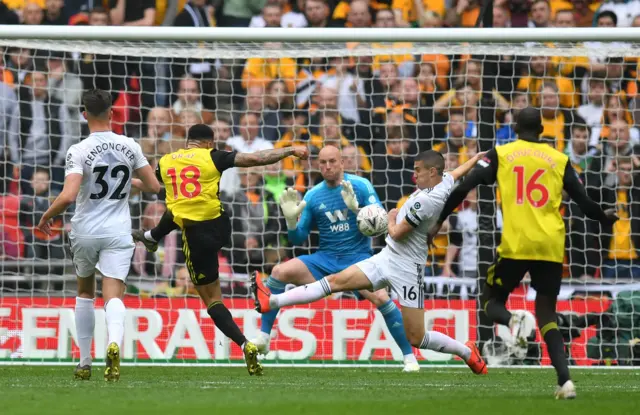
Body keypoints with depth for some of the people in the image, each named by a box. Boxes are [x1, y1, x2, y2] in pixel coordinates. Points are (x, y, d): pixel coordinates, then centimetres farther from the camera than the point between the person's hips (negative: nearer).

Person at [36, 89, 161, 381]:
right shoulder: (129, 146, 0)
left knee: (85, 293, 20)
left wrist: (47, 216, -3)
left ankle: (84, 362, 22)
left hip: (85, 232, -1)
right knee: (113, 296, -6)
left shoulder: (79, 151, -11)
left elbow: (68, 196, -21)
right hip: (118, 232, 1)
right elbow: (153, 186, 6)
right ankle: (114, 342, -38)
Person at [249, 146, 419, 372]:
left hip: (357, 258, -3)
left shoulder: (360, 186, -5)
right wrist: (291, 219, -12)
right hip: (325, 259, 3)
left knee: (381, 298, -27)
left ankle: (409, 357, -12)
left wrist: (356, 208, -28)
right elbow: (297, 238, 8)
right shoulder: (313, 196, 4)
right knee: (280, 272, -17)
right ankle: (263, 338, -10)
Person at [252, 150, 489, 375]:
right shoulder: (445, 182, 5)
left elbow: (397, 233, -19)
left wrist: (392, 219, 4)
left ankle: (468, 353, 17)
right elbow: (458, 172, 29)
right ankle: (272, 302, -11)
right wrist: (477, 158, 50)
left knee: (416, 338, -5)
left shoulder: (426, 200, -22)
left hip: (406, 268, -9)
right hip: (386, 258, 9)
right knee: (335, 281, -3)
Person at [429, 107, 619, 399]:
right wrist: (605, 218, 32)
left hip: (515, 244, -2)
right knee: (547, 315, 10)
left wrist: (440, 221, 10)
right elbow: (584, 202, 11)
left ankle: (511, 321, -20)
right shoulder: (559, 160, 9)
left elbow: (464, 188, -1)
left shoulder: (501, 154, 5)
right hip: (551, 247, 2)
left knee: (491, 301, 16)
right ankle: (565, 380, -8)